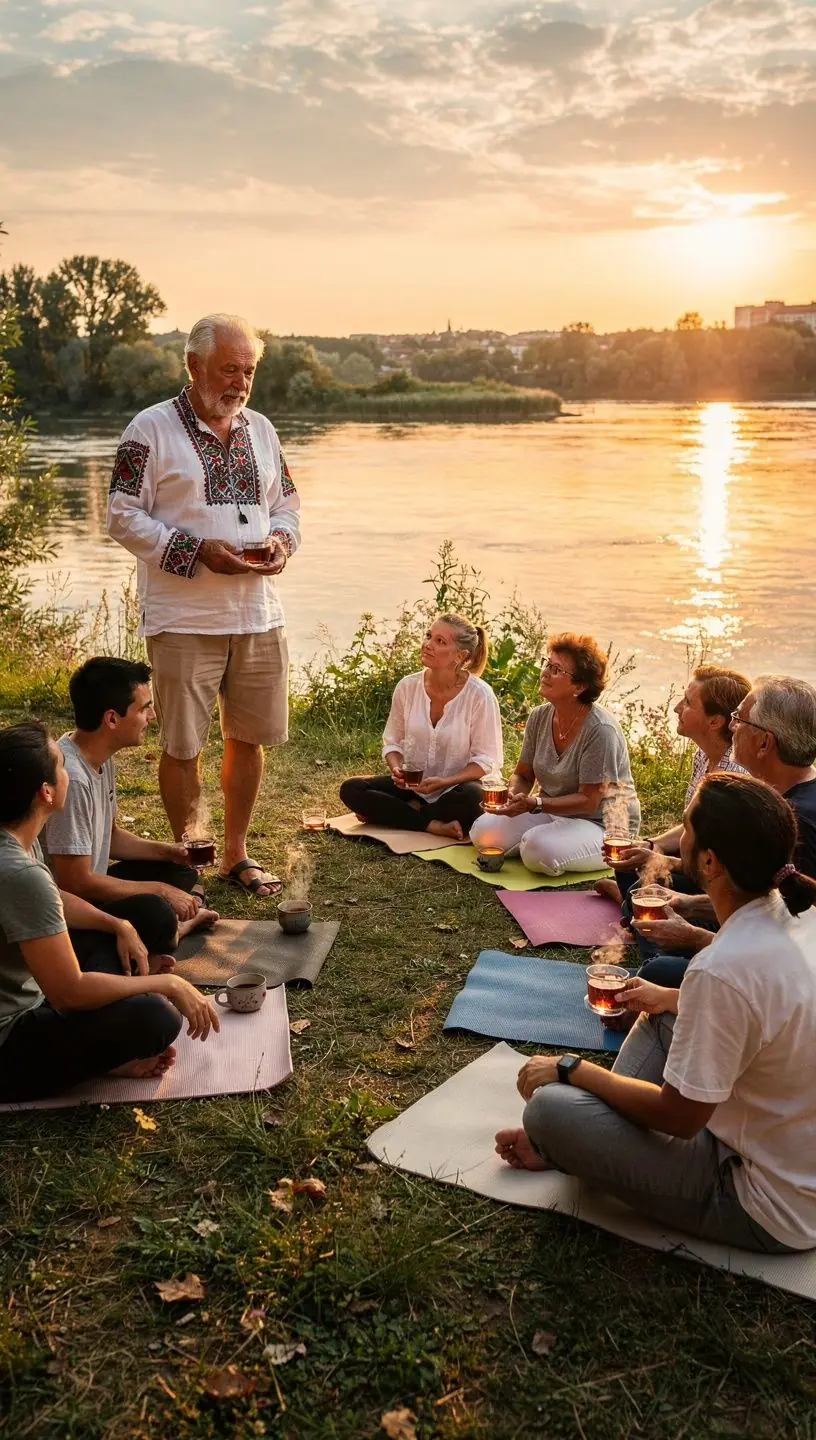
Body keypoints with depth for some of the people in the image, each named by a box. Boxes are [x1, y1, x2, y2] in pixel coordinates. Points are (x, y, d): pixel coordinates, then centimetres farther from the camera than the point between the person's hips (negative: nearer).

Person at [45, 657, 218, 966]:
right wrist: (159, 890, -16)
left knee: (180, 872, 11)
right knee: (152, 913, -31)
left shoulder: (102, 758, 3)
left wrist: (168, 851, 2)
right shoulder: (71, 777, -28)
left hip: (87, 887, 10)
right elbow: (75, 882, -26)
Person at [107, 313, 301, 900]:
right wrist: (198, 552, -18)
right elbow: (124, 518, -8)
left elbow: (287, 506, 19)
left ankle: (236, 853, 28)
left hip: (260, 615, 5)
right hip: (184, 619, -5)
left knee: (249, 737, 12)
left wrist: (281, 541, -4)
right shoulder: (151, 429, -5)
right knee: (183, 745, 3)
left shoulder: (261, 430, 13)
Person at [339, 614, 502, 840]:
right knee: (351, 790, -17)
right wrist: (397, 768, -15)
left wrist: (444, 781, -25)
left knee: (472, 798, -39)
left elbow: (486, 760, -12)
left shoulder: (479, 694, -15)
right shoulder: (407, 686, -4)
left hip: (456, 787, -3)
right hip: (412, 786, 4)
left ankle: (386, 813, -14)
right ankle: (432, 825, -19)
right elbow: (392, 743, 8)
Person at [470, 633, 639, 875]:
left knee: (539, 849, -34)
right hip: (551, 811, 7)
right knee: (483, 831, -12)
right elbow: (522, 775, 8)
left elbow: (589, 801, -22)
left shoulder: (600, 729, -22)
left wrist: (534, 804, -33)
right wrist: (513, 795, -17)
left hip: (603, 824, -7)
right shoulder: (539, 716, -1)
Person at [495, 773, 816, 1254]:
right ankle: (568, 1140, 17)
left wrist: (571, 1069, -8)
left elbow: (679, 1116, -19)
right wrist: (675, 999, 14)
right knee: (662, 1020, 20)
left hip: (771, 1212, -9)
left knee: (549, 1107, -15)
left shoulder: (724, 970, -32)